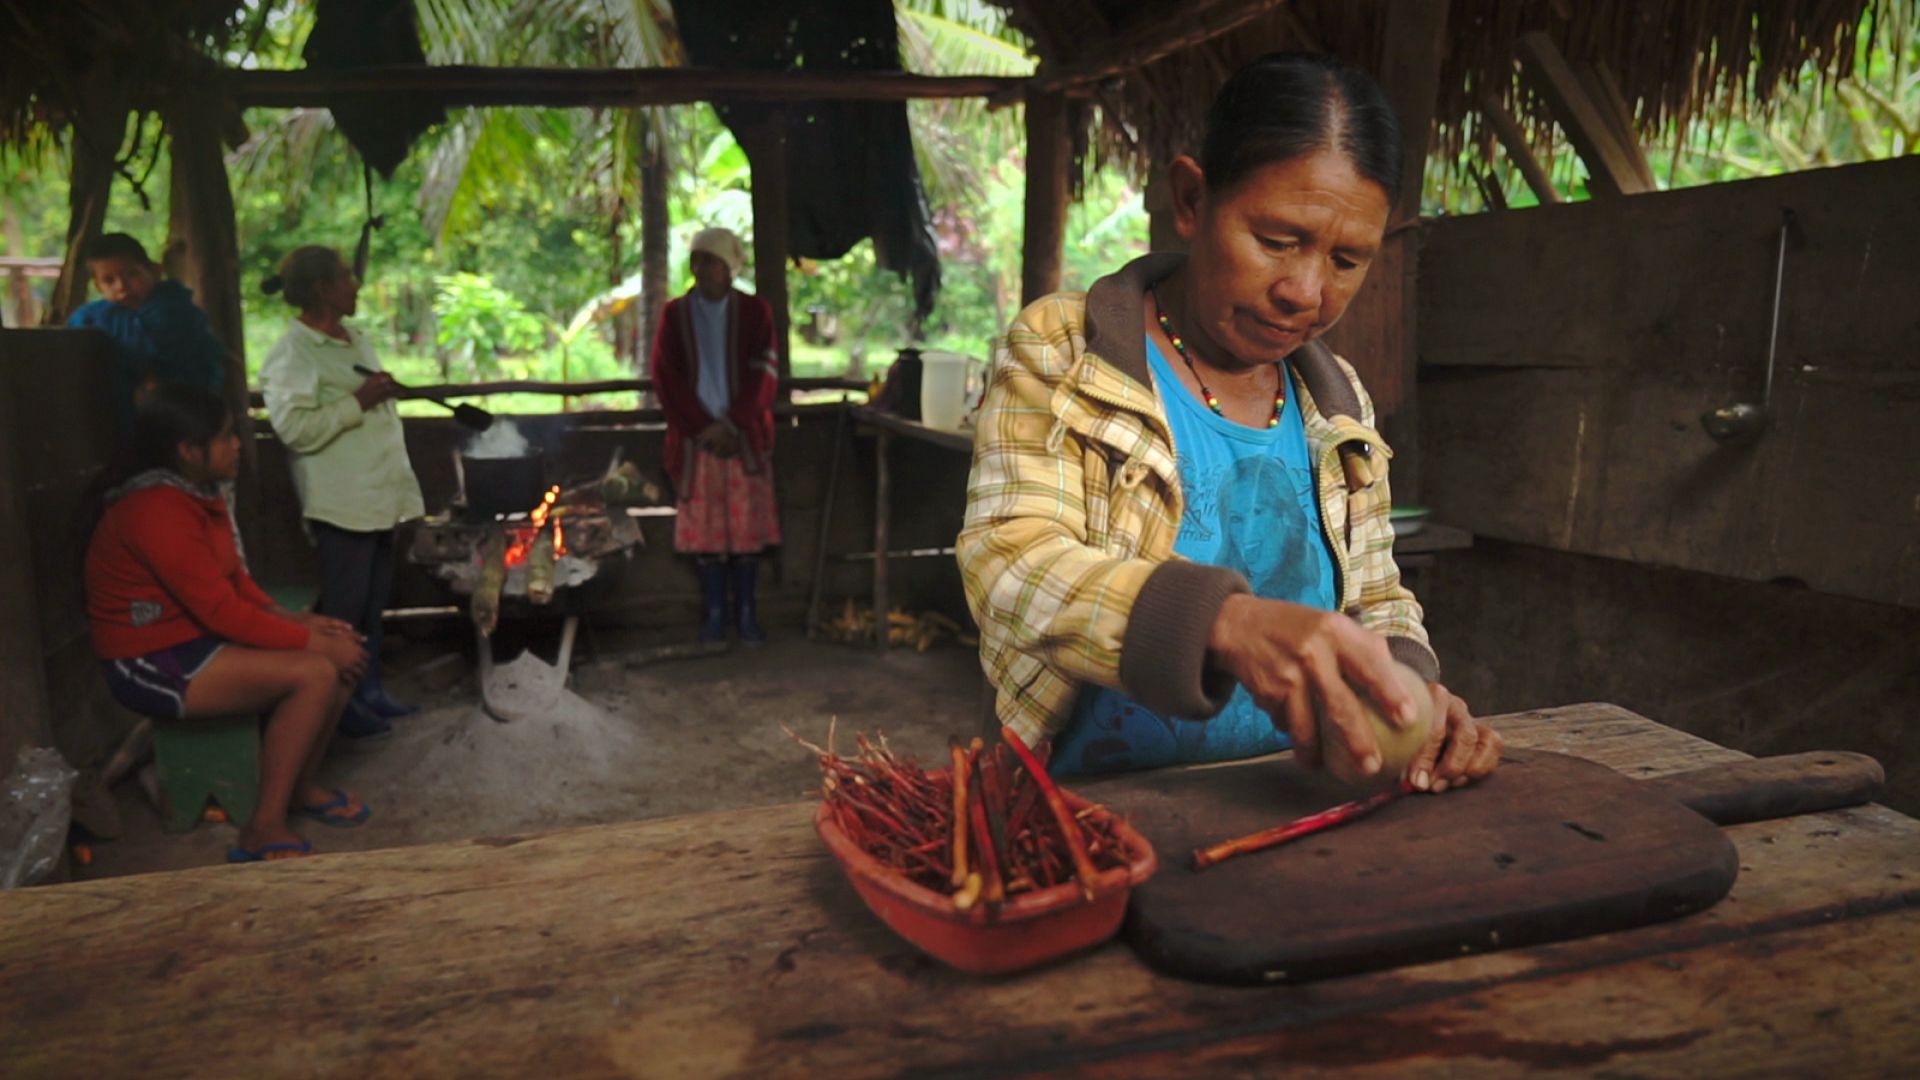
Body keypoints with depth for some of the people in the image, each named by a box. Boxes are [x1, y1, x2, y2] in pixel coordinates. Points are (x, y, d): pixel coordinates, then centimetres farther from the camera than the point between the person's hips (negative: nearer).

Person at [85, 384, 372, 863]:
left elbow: (235, 580, 11)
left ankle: (301, 786, 15)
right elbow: (222, 611, -26)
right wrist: (313, 641, -20)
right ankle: (264, 832, -17)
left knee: (343, 653, -2)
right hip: (153, 661, -10)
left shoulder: (195, 494, 6)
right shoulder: (157, 511, -25)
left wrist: (295, 620, -4)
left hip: (199, 637, 10)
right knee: (313, 673, -25)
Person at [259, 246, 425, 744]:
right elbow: (294, 427, -23)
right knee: (344, 607, -1)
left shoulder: (356, 339, 15)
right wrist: (358, 402, -21)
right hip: (341, 501, -9)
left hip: (379, 493, 9)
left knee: (374, 599, 16)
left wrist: (383, 392, 13)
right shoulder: (293, 353, -14)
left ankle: (370, 690, 28)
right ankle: (341, 707, 10)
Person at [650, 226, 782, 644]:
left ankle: (745, 611, 13)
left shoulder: (754, 311, 3)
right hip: (696, 438, 1)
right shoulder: (675, 313, 5)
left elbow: (764, 374, -3)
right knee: (704, 527, 3)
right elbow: (666, 377, 0)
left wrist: (732, 424, -12)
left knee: (747, 527, 2)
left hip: (744, 437, -1)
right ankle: (714, 612, 13)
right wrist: (702, 427, -9)